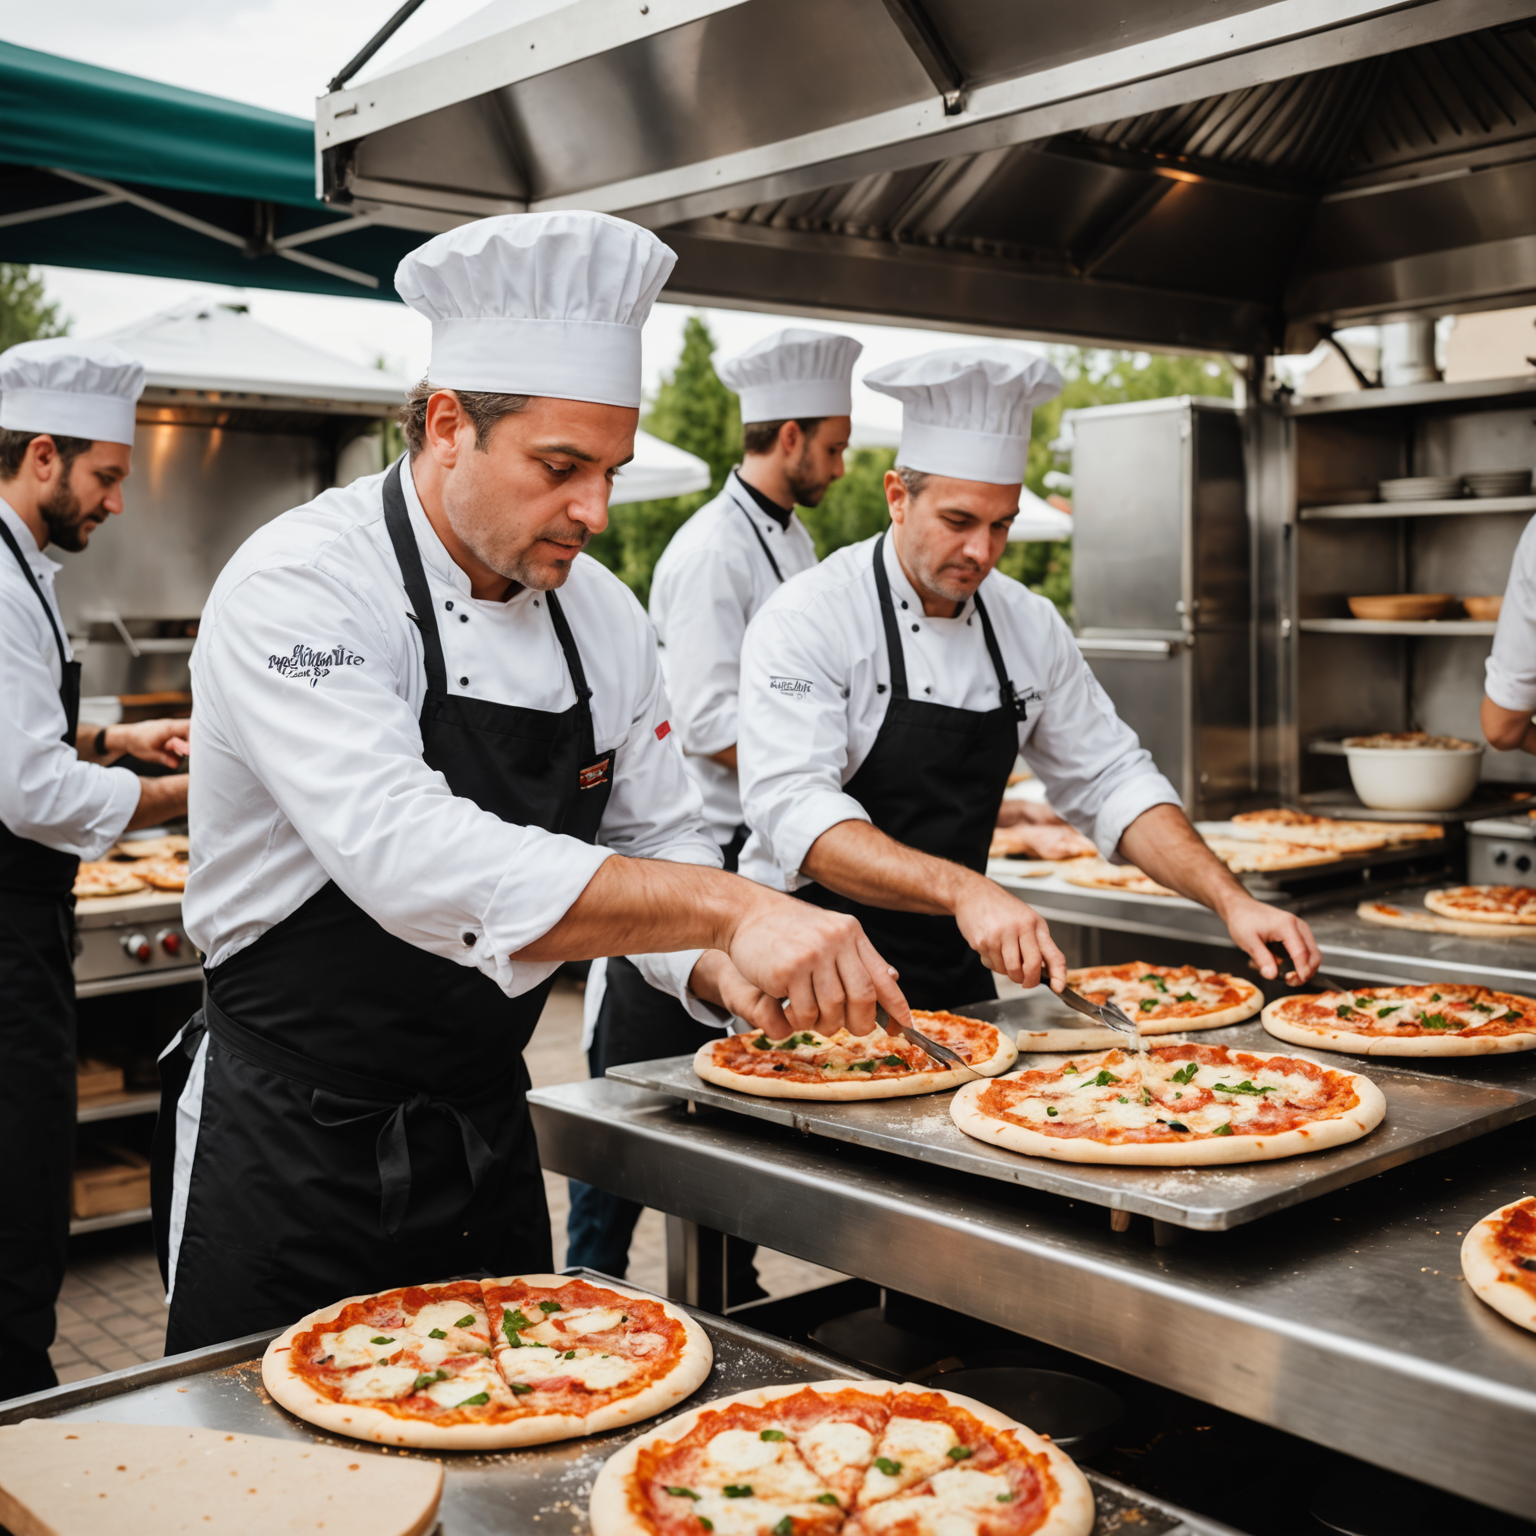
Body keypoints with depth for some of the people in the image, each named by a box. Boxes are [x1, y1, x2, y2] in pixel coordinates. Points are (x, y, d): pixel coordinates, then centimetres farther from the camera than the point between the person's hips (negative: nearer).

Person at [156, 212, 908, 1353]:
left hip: (487, 1128, 7)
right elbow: (409, 857, -36)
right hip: (293, 1149, -6)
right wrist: (727, 908, -41)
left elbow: (660, 848, 7)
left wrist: (734, 977, -15)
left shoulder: (601, 614, 1)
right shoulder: (300, 588, -21)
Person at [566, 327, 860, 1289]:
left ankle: (732, 1282, 29)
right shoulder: (711, 550, -16)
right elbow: (712, 728, -21)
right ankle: (593, 1284, 15)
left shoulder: (795, 541, 13)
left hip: (764, 858, 9)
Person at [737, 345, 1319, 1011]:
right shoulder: (806, 619, -14)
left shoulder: (1030, 625, 4)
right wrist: (964, 889, -39)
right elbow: (793, 809, -26)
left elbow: (1111, 780, 8)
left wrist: (1232, 902, -5)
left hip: (957, 969, 5)